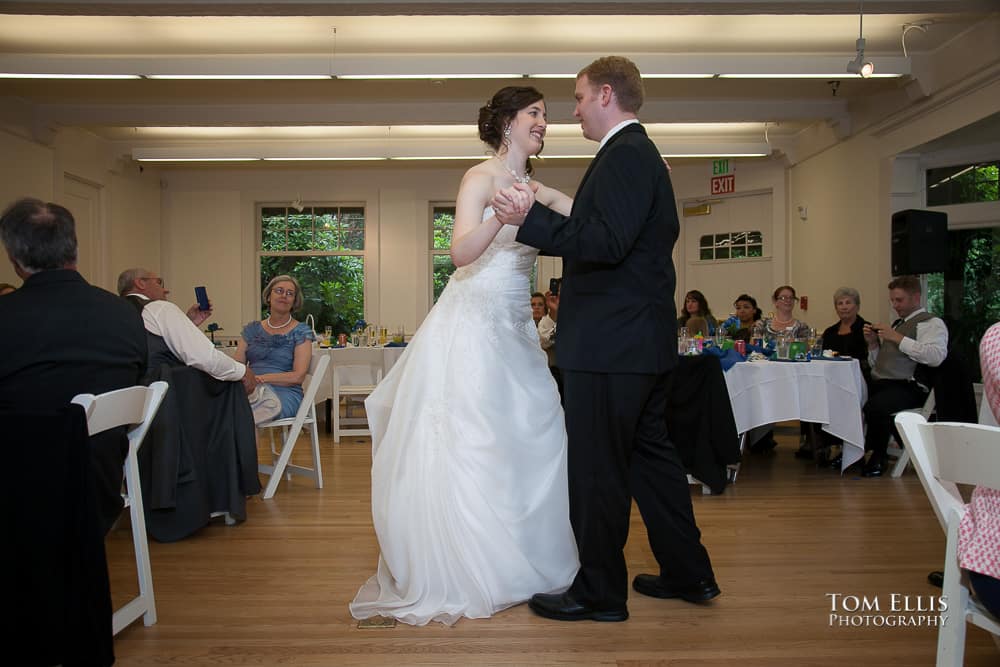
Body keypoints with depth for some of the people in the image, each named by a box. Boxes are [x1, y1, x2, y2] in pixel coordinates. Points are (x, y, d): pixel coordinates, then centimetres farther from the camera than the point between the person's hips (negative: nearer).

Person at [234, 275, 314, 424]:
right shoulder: (252, 329, 19)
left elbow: (298, 376, -5)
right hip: (251, 389, 4)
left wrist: (261, 378, -17)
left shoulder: (301, 332, 6)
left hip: (285, 394, -3)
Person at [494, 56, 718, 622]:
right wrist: (550, 212, 21)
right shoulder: (644, 153, 20)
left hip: (609, 342, -11)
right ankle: (688, 573, 30)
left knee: (597, 468, 0)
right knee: (650, 453, 18)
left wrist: (531, 218, -22)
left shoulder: (625, 154, -13)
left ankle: (599, 592, 15)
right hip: (644, 339, 11)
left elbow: (607, 243, -24)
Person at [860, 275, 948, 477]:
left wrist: (898, 338, -16)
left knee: (875, 407, -34)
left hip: (907, 387, -8)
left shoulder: (931, 323, 2)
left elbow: (935, 357, -19)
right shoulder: (897, 324, 26)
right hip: (879, 384, 8)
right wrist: (873, 343, 10)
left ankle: (878, 458, -12)